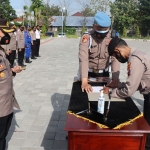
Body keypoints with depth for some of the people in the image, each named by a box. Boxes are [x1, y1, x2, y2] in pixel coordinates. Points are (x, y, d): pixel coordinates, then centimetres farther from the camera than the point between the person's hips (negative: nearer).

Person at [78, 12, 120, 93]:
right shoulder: (86, 37, -21)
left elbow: (115, 58, -19)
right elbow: (83, 59, -30)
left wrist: (115, 79, -30)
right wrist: (84, 82, -40)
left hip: (104, 73, 2)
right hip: (88, 73, -2)